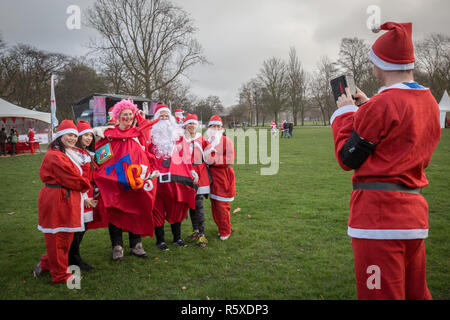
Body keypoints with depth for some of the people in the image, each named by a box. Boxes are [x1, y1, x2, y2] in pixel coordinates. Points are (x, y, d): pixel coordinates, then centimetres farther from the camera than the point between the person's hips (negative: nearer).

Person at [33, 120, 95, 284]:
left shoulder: (68, 154, 16)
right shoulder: (55, 156, -19)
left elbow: (75, 177, 16)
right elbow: (72, 180, -19)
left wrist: (84, 197, 9)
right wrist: (86, 185, 0)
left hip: (67, 199, 10)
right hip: (57, 201, -10)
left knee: (64, 236, 20)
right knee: (58, 238, 3)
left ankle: (46, 264, 37)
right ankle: (60, 275, 16)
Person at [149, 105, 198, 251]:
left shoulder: (178, 133, 15)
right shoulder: (151, 133, 7)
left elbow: (185, 154, 15)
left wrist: (191, 170, 10)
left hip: (176, 177, 3)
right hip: (157, 177, -2)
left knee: (177, 208, 10)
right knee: (158, 209, 3)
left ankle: (177, 237, 23)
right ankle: (160, 240, 15)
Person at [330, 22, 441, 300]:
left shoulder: (382, 105, -15)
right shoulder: (431, 103, 10)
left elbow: (348, 158, -7)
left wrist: (346, 113, 6)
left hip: (379, 211, -9)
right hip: (415, 211, 9)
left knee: (382, 295, 1)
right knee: (416, 293, 20)